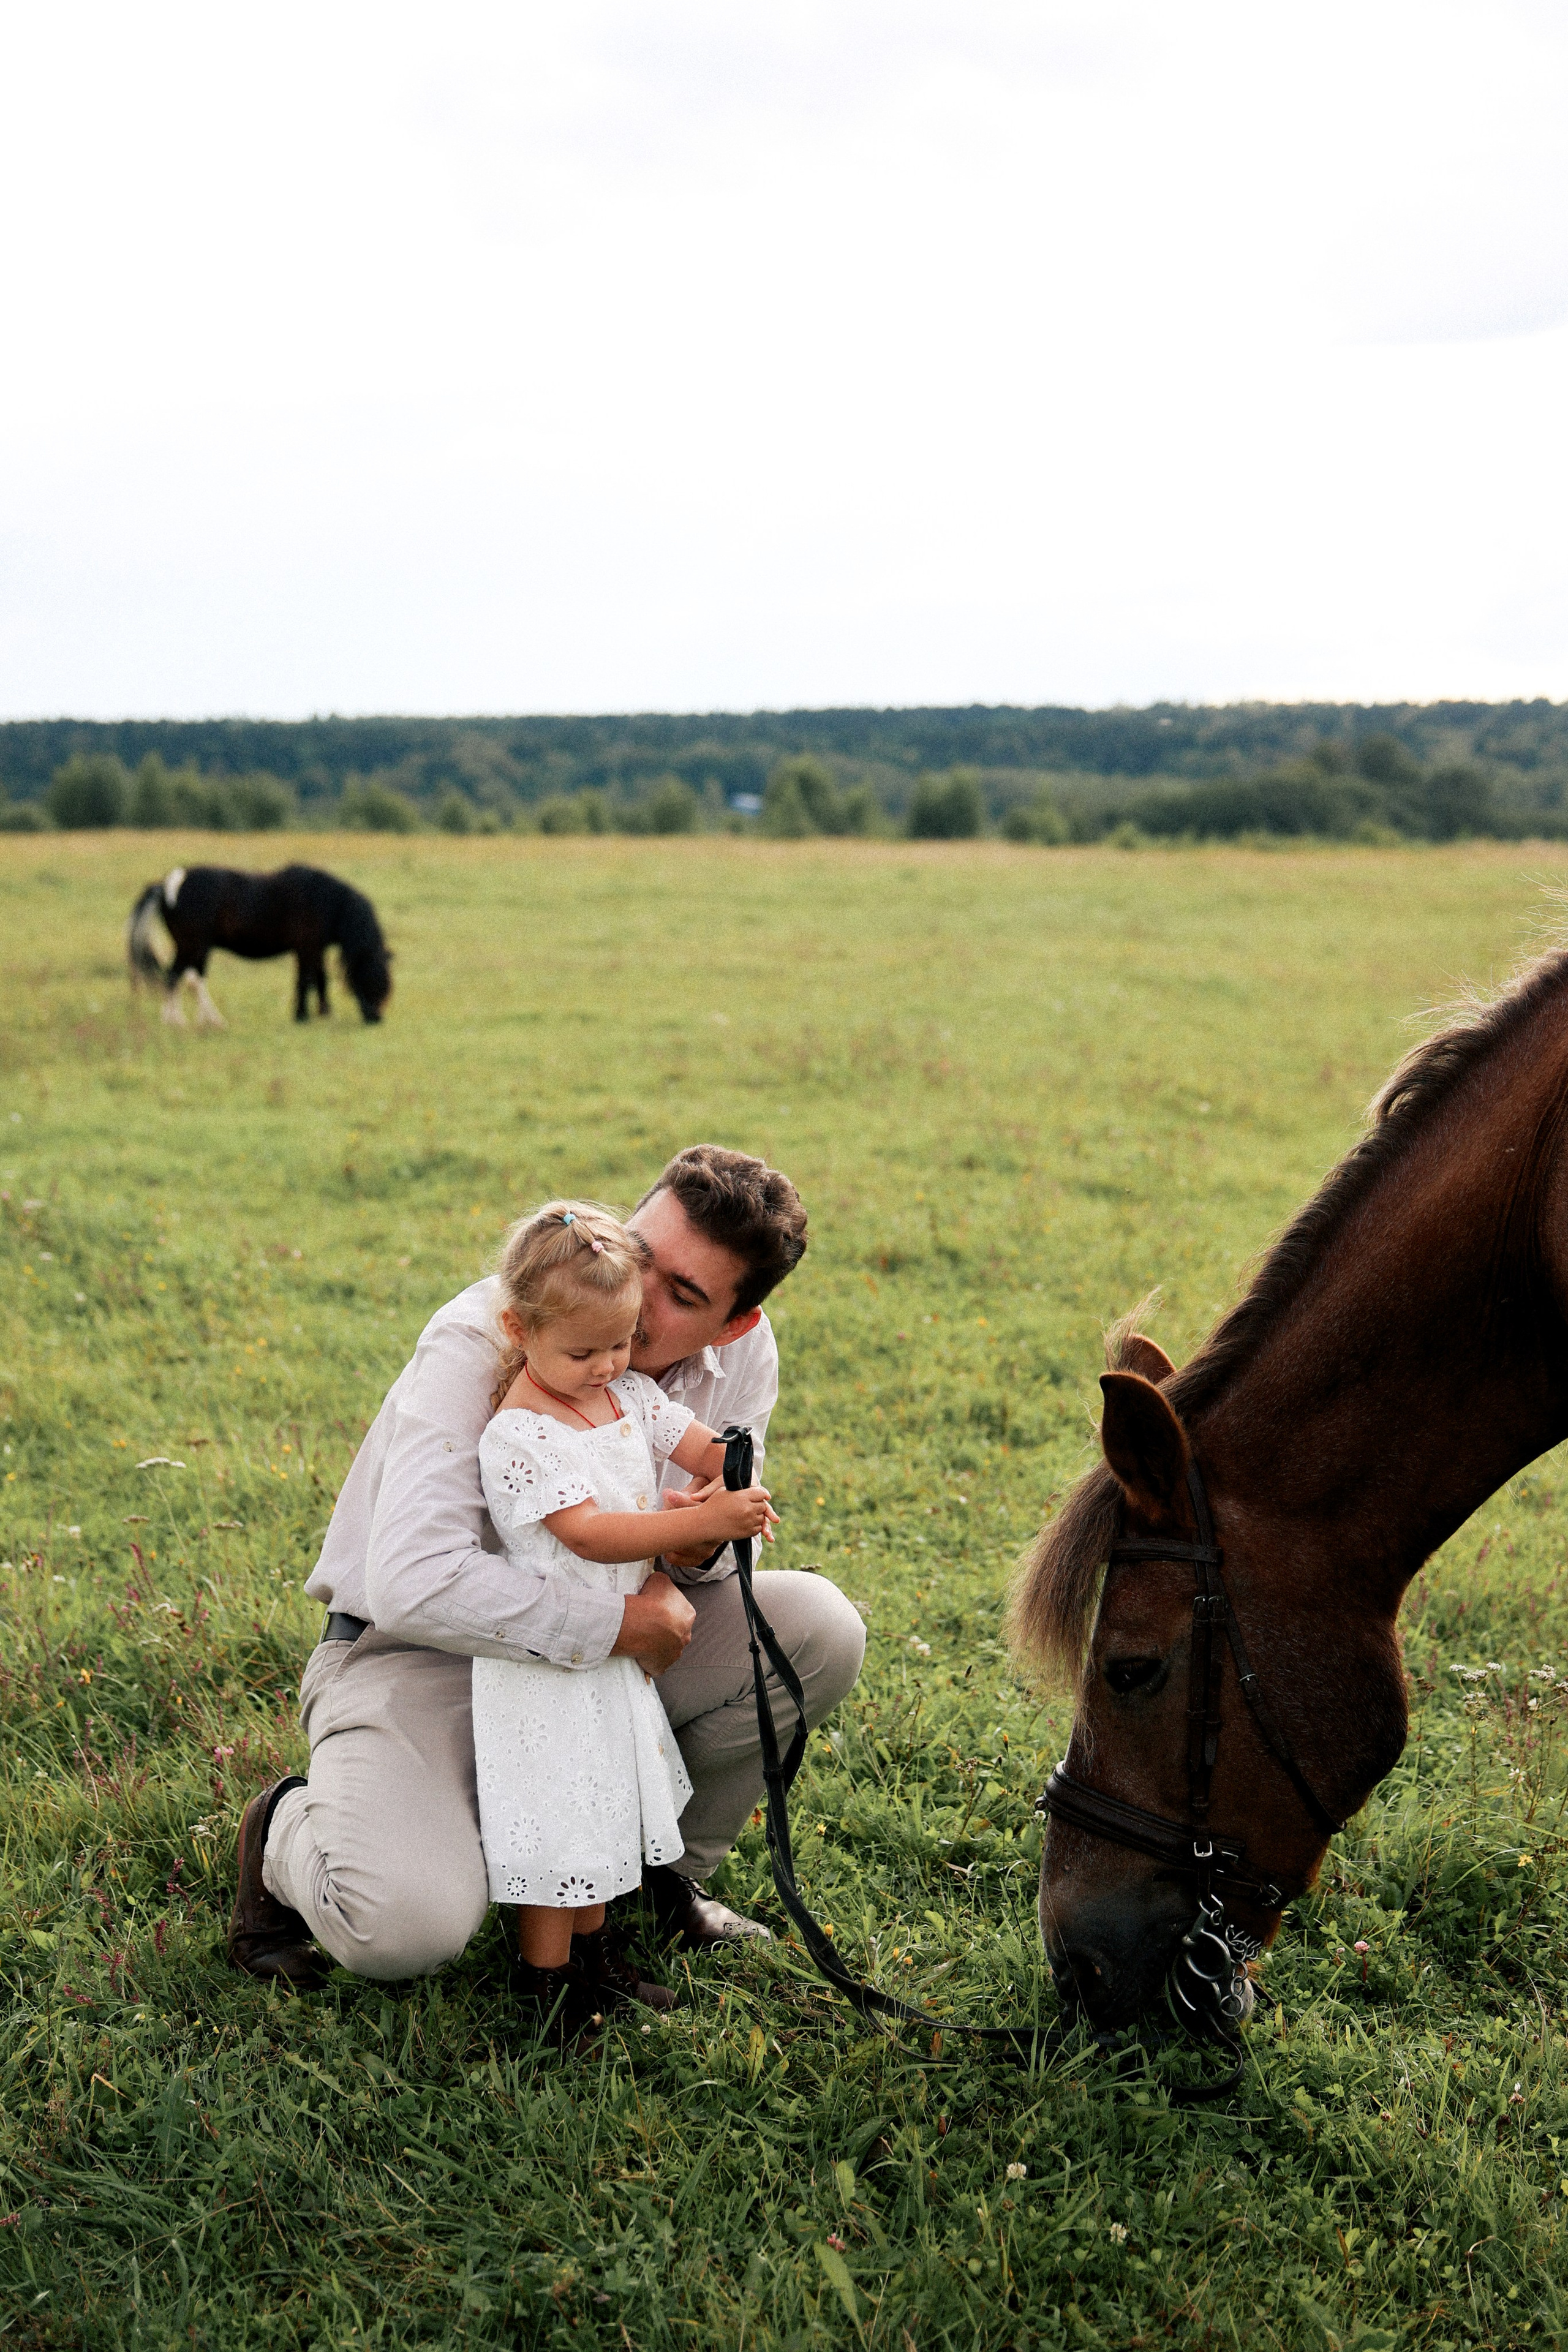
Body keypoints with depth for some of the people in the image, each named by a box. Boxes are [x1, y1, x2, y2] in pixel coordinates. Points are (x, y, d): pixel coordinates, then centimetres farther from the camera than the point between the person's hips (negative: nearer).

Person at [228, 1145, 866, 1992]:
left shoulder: (741, 1355, -9)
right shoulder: (479, 1343, -27)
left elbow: (723, 1534, 4)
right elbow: (412, 1581, -37)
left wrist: (701, 1543, -23)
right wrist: (617, 1624, -32)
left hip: (604, 1654, 6)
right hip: (418, 1649, -6)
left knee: (818, 1628, -16)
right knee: (408, 1926, -31)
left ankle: (669, 1868, 9)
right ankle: (286, 1830, 8)